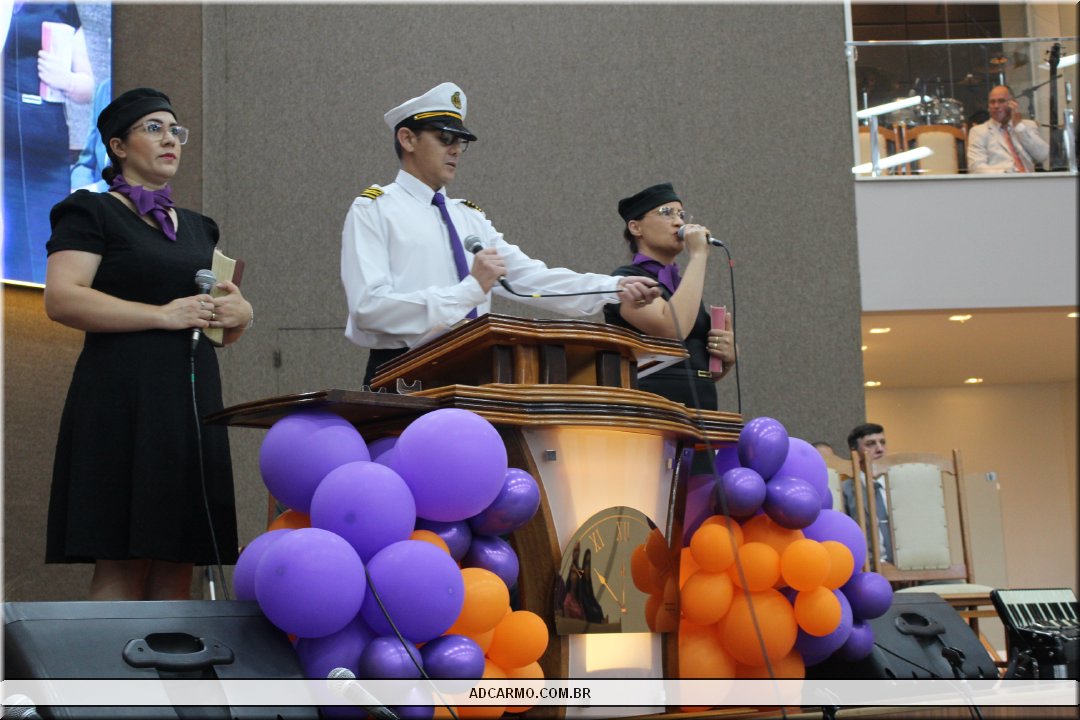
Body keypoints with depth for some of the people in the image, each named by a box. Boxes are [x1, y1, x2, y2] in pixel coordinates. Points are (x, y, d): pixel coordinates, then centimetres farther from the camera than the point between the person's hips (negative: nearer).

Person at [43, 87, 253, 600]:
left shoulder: (198, 228, 23)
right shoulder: (92, 213, 4)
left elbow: (227, 329, 27)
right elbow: (61, 299, -12)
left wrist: (239, 312, 2)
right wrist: (164, 314, -15)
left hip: (193, 403, 6)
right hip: (123, 401, -6)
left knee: (179, 563, 2)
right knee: (121, 567, -10)